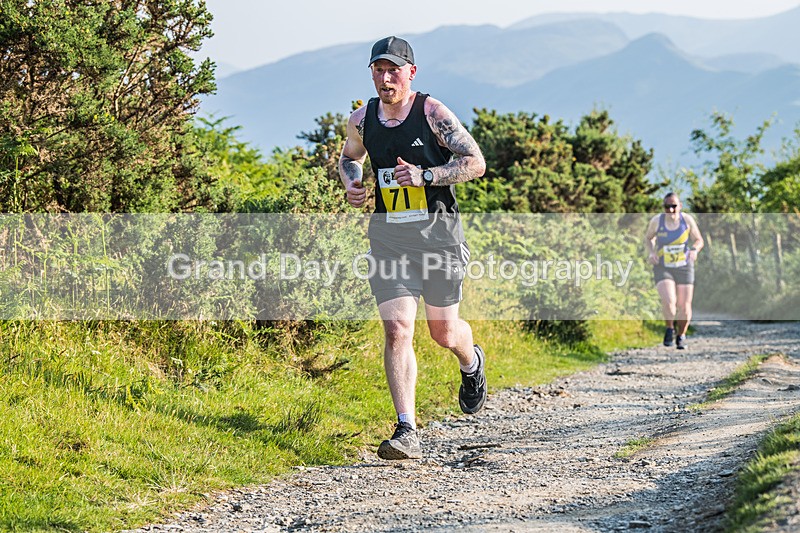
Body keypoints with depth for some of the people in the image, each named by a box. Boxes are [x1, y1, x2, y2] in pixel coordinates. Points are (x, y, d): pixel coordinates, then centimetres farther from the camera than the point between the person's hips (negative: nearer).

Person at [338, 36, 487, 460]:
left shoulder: (433, 114, -9)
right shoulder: (361, 120, 3)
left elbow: (475, 163, -9)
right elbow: (349, 157, 24)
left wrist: (425, 175, -21)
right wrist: (351, 183, 2)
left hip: (438, 231, -2)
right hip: (387, 236, 2)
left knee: (443, 332, 9)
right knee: (396, 330, -11)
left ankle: (471, 363, 46)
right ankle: (406, 432, -12)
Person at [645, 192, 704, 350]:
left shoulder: (687, 219, -9)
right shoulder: (657, 221, -10)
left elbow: (699, 240, 0)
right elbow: (648, 238, 8)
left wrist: (694, 250, -22)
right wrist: (651, 253, -11)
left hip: (684, 268, 1)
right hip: (663, 269, -1)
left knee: (684, 307, -1)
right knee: (668, 301, -23)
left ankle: (681, 336, 27)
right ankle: (670, 328, 8)